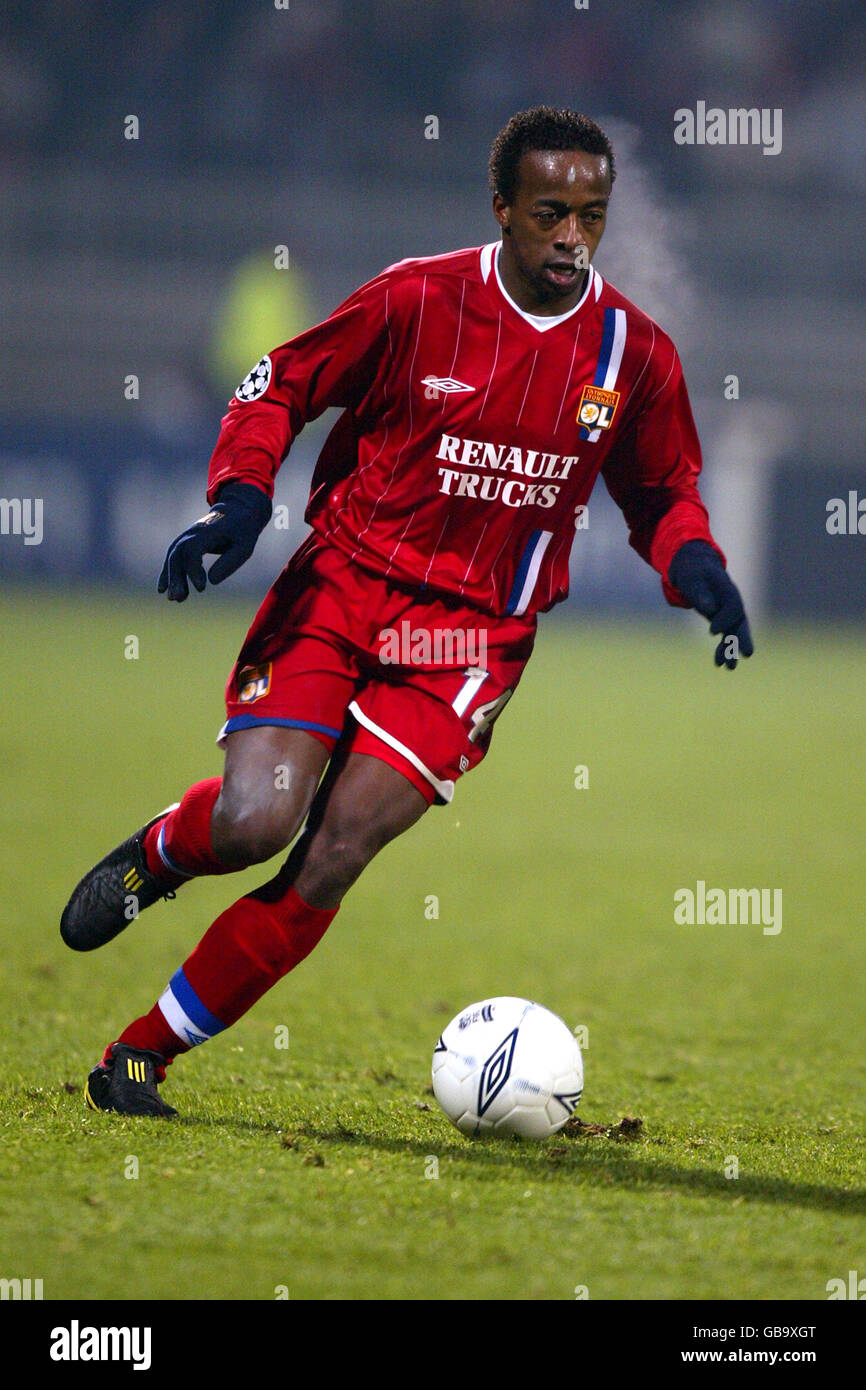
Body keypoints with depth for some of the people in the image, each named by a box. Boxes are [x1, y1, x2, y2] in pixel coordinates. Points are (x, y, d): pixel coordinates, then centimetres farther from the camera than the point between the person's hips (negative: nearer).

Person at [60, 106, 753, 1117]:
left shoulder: (635, 353, 0)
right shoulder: (416, 301, -7)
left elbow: (662, 494, 17)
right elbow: (281, 386, 6)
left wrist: (696, 566, -4)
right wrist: (238, 498, -10)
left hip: (472, 633, 1)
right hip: (342, 579, -1)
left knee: (333, 859, -12)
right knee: (253, 822, -20)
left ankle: (144, 1057, 0)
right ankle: (158, 853, 19)